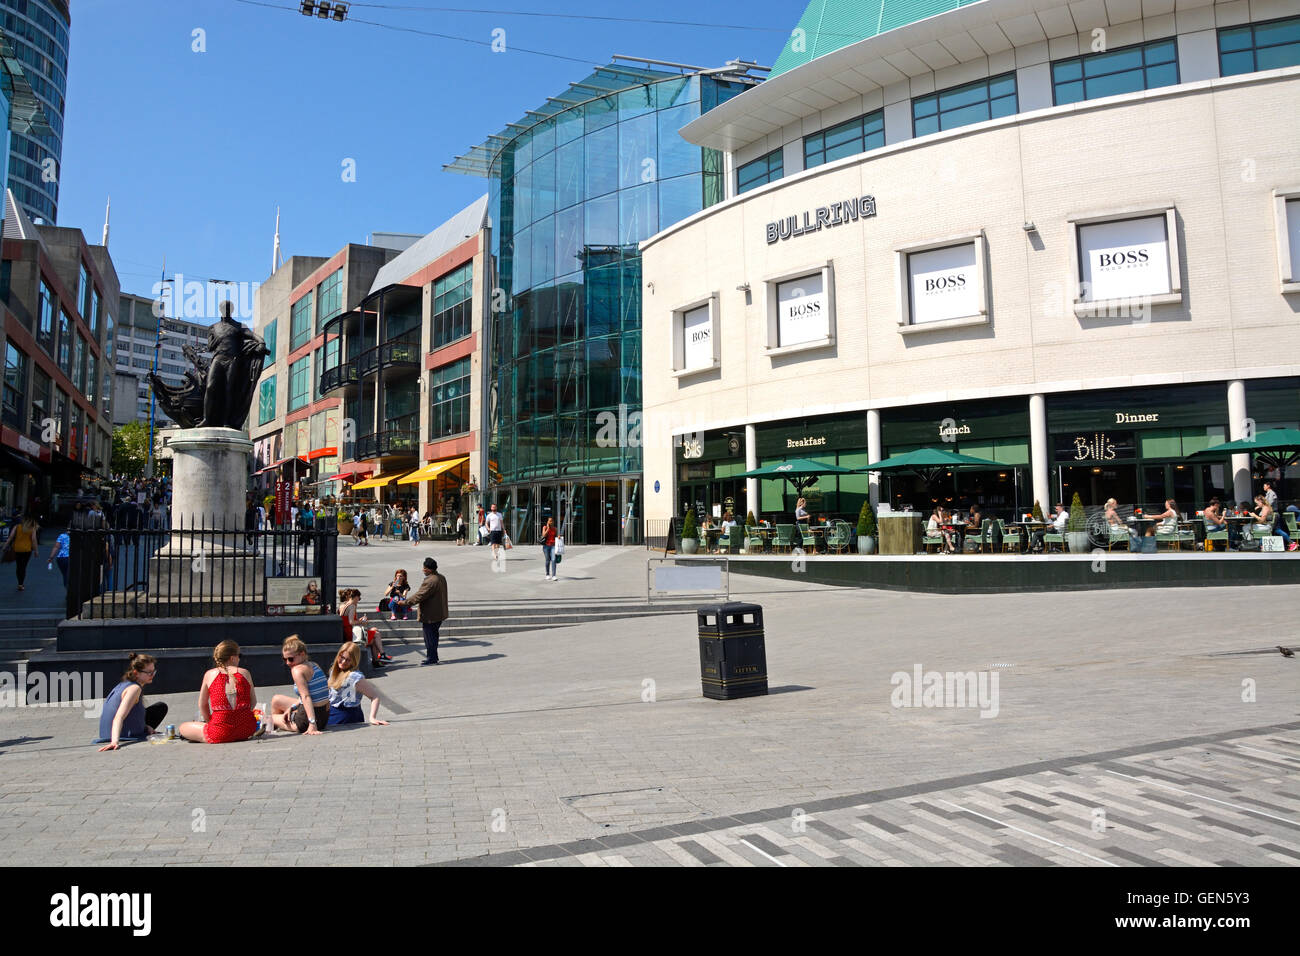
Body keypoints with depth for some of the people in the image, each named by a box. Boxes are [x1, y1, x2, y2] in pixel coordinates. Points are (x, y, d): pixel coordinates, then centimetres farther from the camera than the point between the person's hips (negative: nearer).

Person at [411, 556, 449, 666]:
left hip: (430, 615, -10)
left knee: (429, 636, 1)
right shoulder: (442, 578, 8)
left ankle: (431, 658, 10)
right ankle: (434, 658, 25)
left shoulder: (430, 581, -23)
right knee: (433, 635, 18)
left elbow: (420, 595, -22)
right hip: (439, 614, 10)